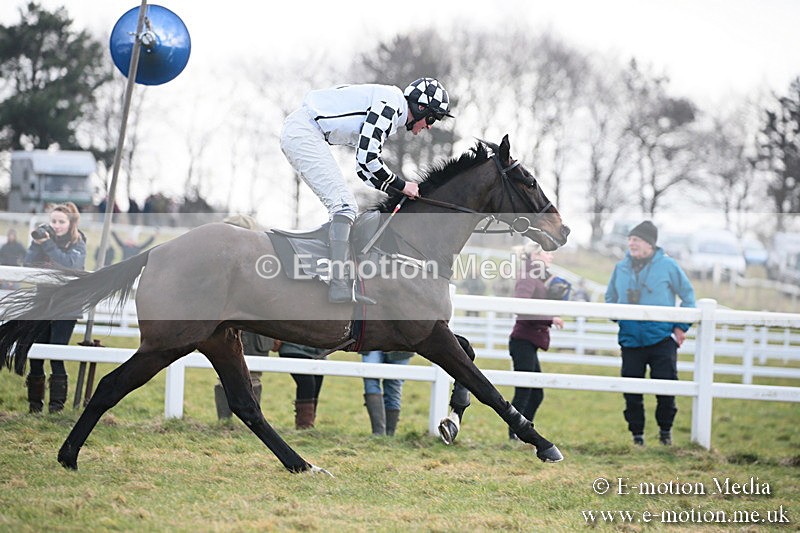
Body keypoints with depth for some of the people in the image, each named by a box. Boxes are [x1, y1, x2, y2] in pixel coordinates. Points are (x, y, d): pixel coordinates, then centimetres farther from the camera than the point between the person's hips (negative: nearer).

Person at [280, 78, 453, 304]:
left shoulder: (391, 115, 20)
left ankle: (344, 286, 6)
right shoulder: (391, 103, -12)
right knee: (344, 204, -17)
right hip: (304, 131, -11)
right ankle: (339, 284, -26)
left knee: (346, 208, 10)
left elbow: (365, 170, 22)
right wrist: (402, 186, -6)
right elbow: (366, 158, -18)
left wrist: (399, 192, 13)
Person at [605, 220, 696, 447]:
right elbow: (610, 298, 22)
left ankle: (665, 429, 17)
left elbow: (688, 295, 7)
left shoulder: (667, 265, -2)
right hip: (630, 340, 3)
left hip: (662, 338, -3)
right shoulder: (621, 267, 7)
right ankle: (637, 434, 15)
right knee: (632, 391, 2)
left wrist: (682, 326, 2)